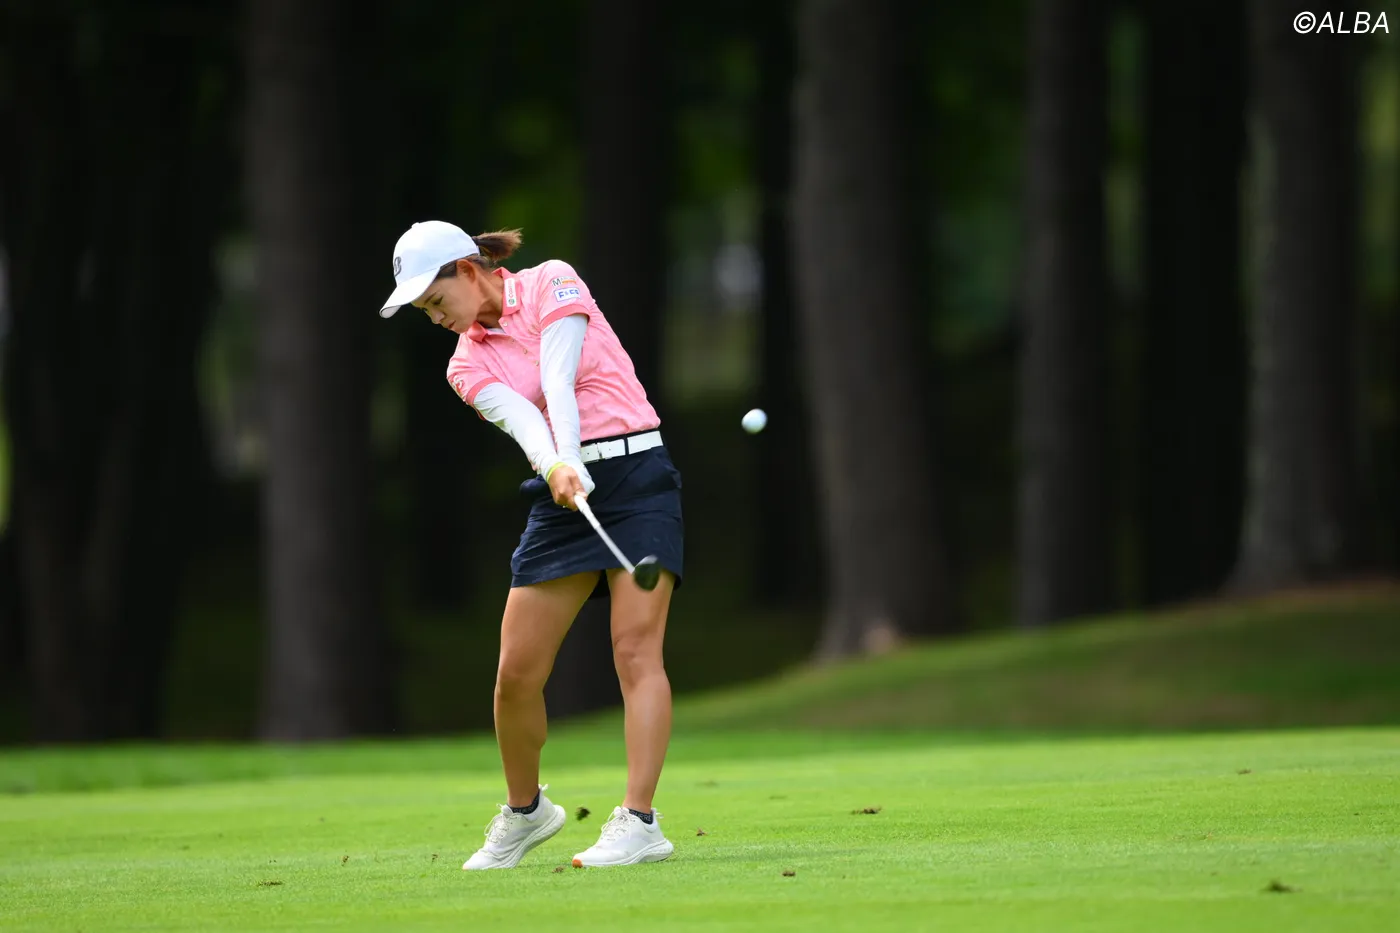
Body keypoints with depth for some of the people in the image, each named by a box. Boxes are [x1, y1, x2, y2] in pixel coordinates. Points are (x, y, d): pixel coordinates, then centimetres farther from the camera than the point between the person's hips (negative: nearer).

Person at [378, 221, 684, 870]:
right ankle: (524, 811, 22)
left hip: (637, 471, -4)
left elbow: (558, 382, -14)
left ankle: (639, 822, -21)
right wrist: (556, 468, -32)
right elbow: (519, 416, -12)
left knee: (637, 648, -16)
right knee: (516, 672, -1)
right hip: (561, 495, 5)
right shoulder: (468, 363, 9)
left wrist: (574, 460, -28)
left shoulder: (551, 283, 0)